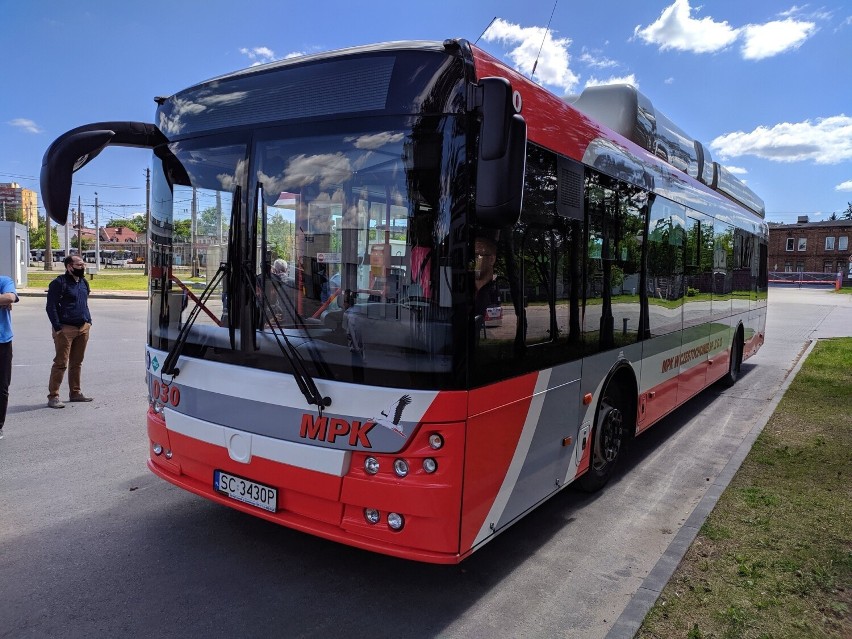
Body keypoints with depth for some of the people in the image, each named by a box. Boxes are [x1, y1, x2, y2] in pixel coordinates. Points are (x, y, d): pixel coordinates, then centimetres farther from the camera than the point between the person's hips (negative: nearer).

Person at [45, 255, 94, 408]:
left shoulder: (83, 282, 15)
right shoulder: (59, 283, -8)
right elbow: (51, 306, -11)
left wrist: (88, 321, 15)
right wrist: (58, 327, -17)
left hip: (83, 328, 7)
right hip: (66, 329, -7)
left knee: (77, 363, 13)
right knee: (61, 363, -5)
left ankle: (75, 393, 22)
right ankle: (53, 396, 1)